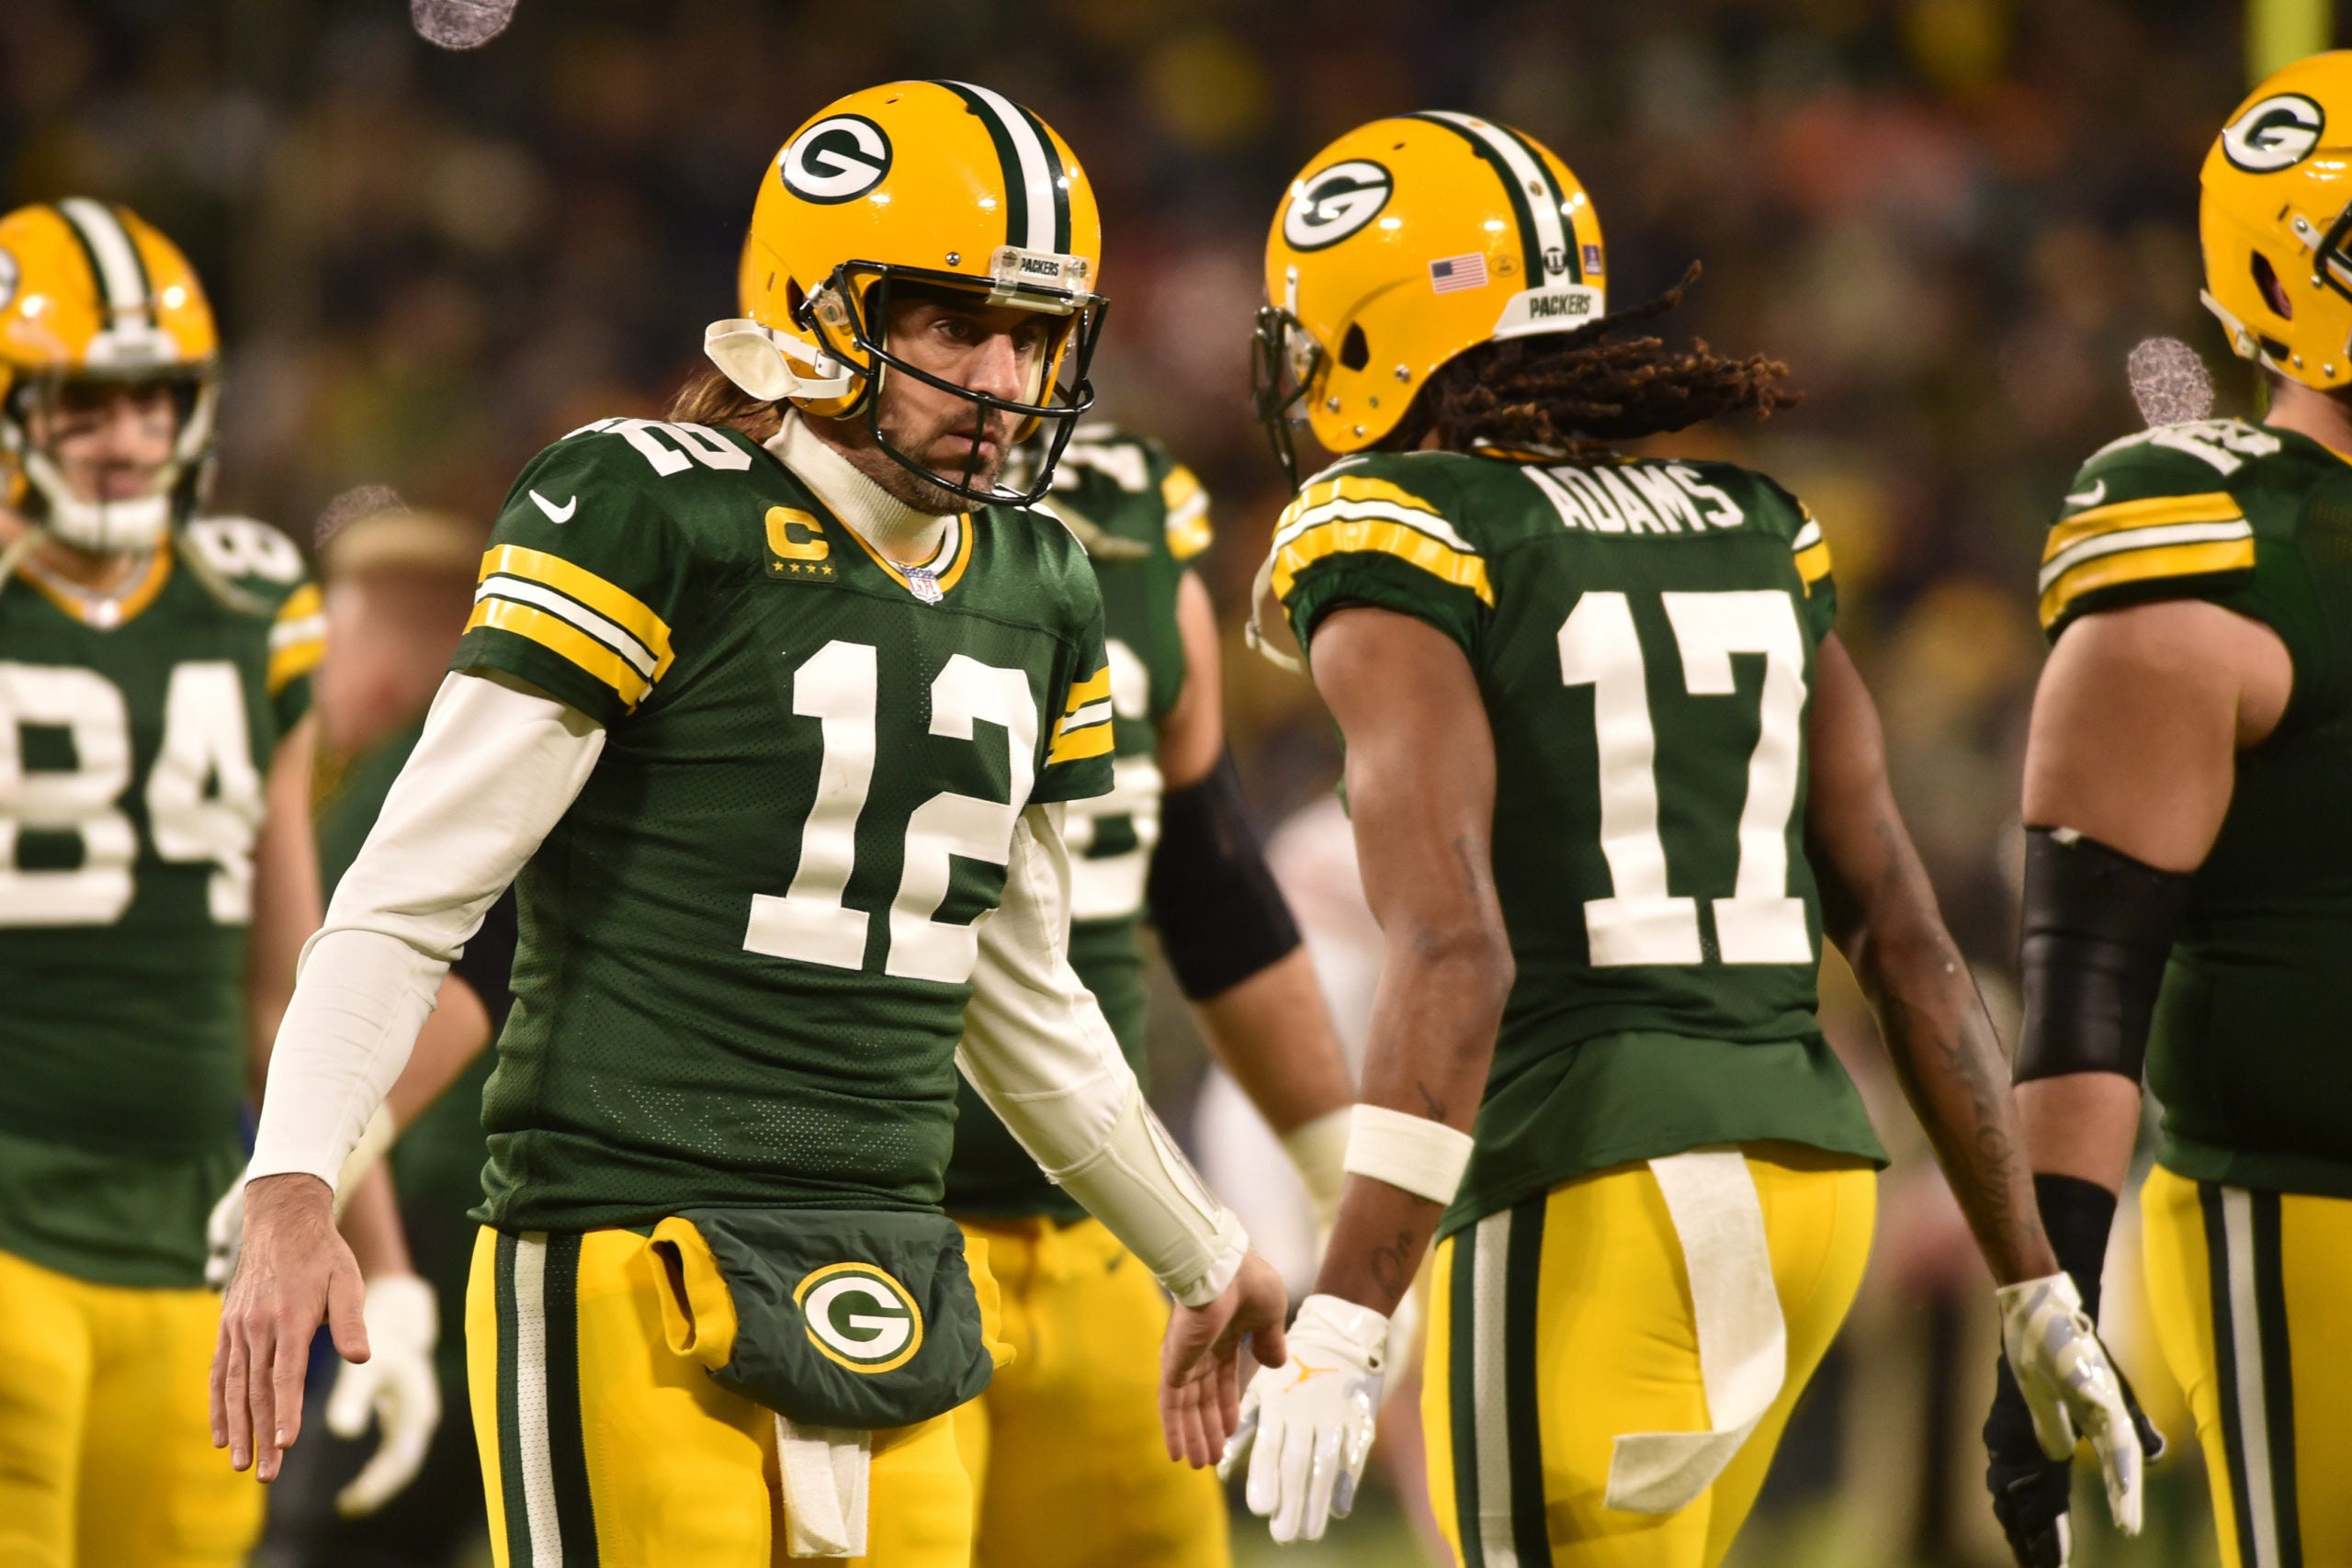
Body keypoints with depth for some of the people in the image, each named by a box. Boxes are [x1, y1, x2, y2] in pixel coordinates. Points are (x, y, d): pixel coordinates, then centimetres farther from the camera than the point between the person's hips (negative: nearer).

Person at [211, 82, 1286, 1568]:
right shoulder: (652, 520, -7)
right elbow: (405, 905, -9)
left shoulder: (1033, 591, 15)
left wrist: (1206, 1259, 35)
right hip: (632, 1274, -7)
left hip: (889, 1303, 7)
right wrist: (292, 1193, -22)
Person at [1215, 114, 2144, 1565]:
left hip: (1590, 1209, -7)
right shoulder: (1755, 537, 15)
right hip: (1813, 1171, 7)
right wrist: (2035, 1290, 16)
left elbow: (1454, 953, -19)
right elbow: (1909, 940, 13)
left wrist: (1344, 1328, -22)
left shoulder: (1402, 560, -6)